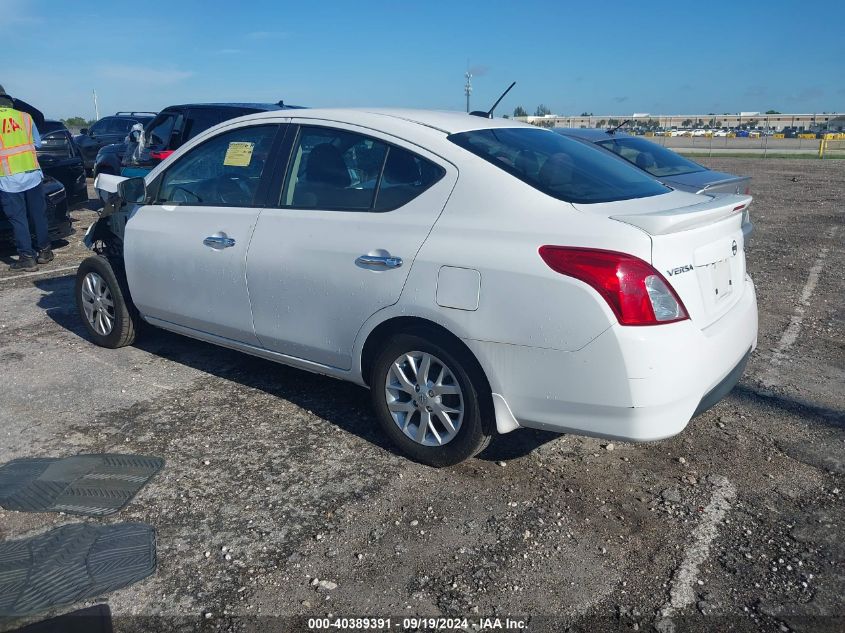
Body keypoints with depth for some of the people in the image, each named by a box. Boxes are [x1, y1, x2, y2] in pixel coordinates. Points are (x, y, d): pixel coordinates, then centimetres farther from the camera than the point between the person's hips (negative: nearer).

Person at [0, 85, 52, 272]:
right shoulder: (25, 117, 4)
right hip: (32, 174, 3)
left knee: (18, 219, 3)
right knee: (39, 215, 14)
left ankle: (27, 257, 2)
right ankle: (44, 251, 21)